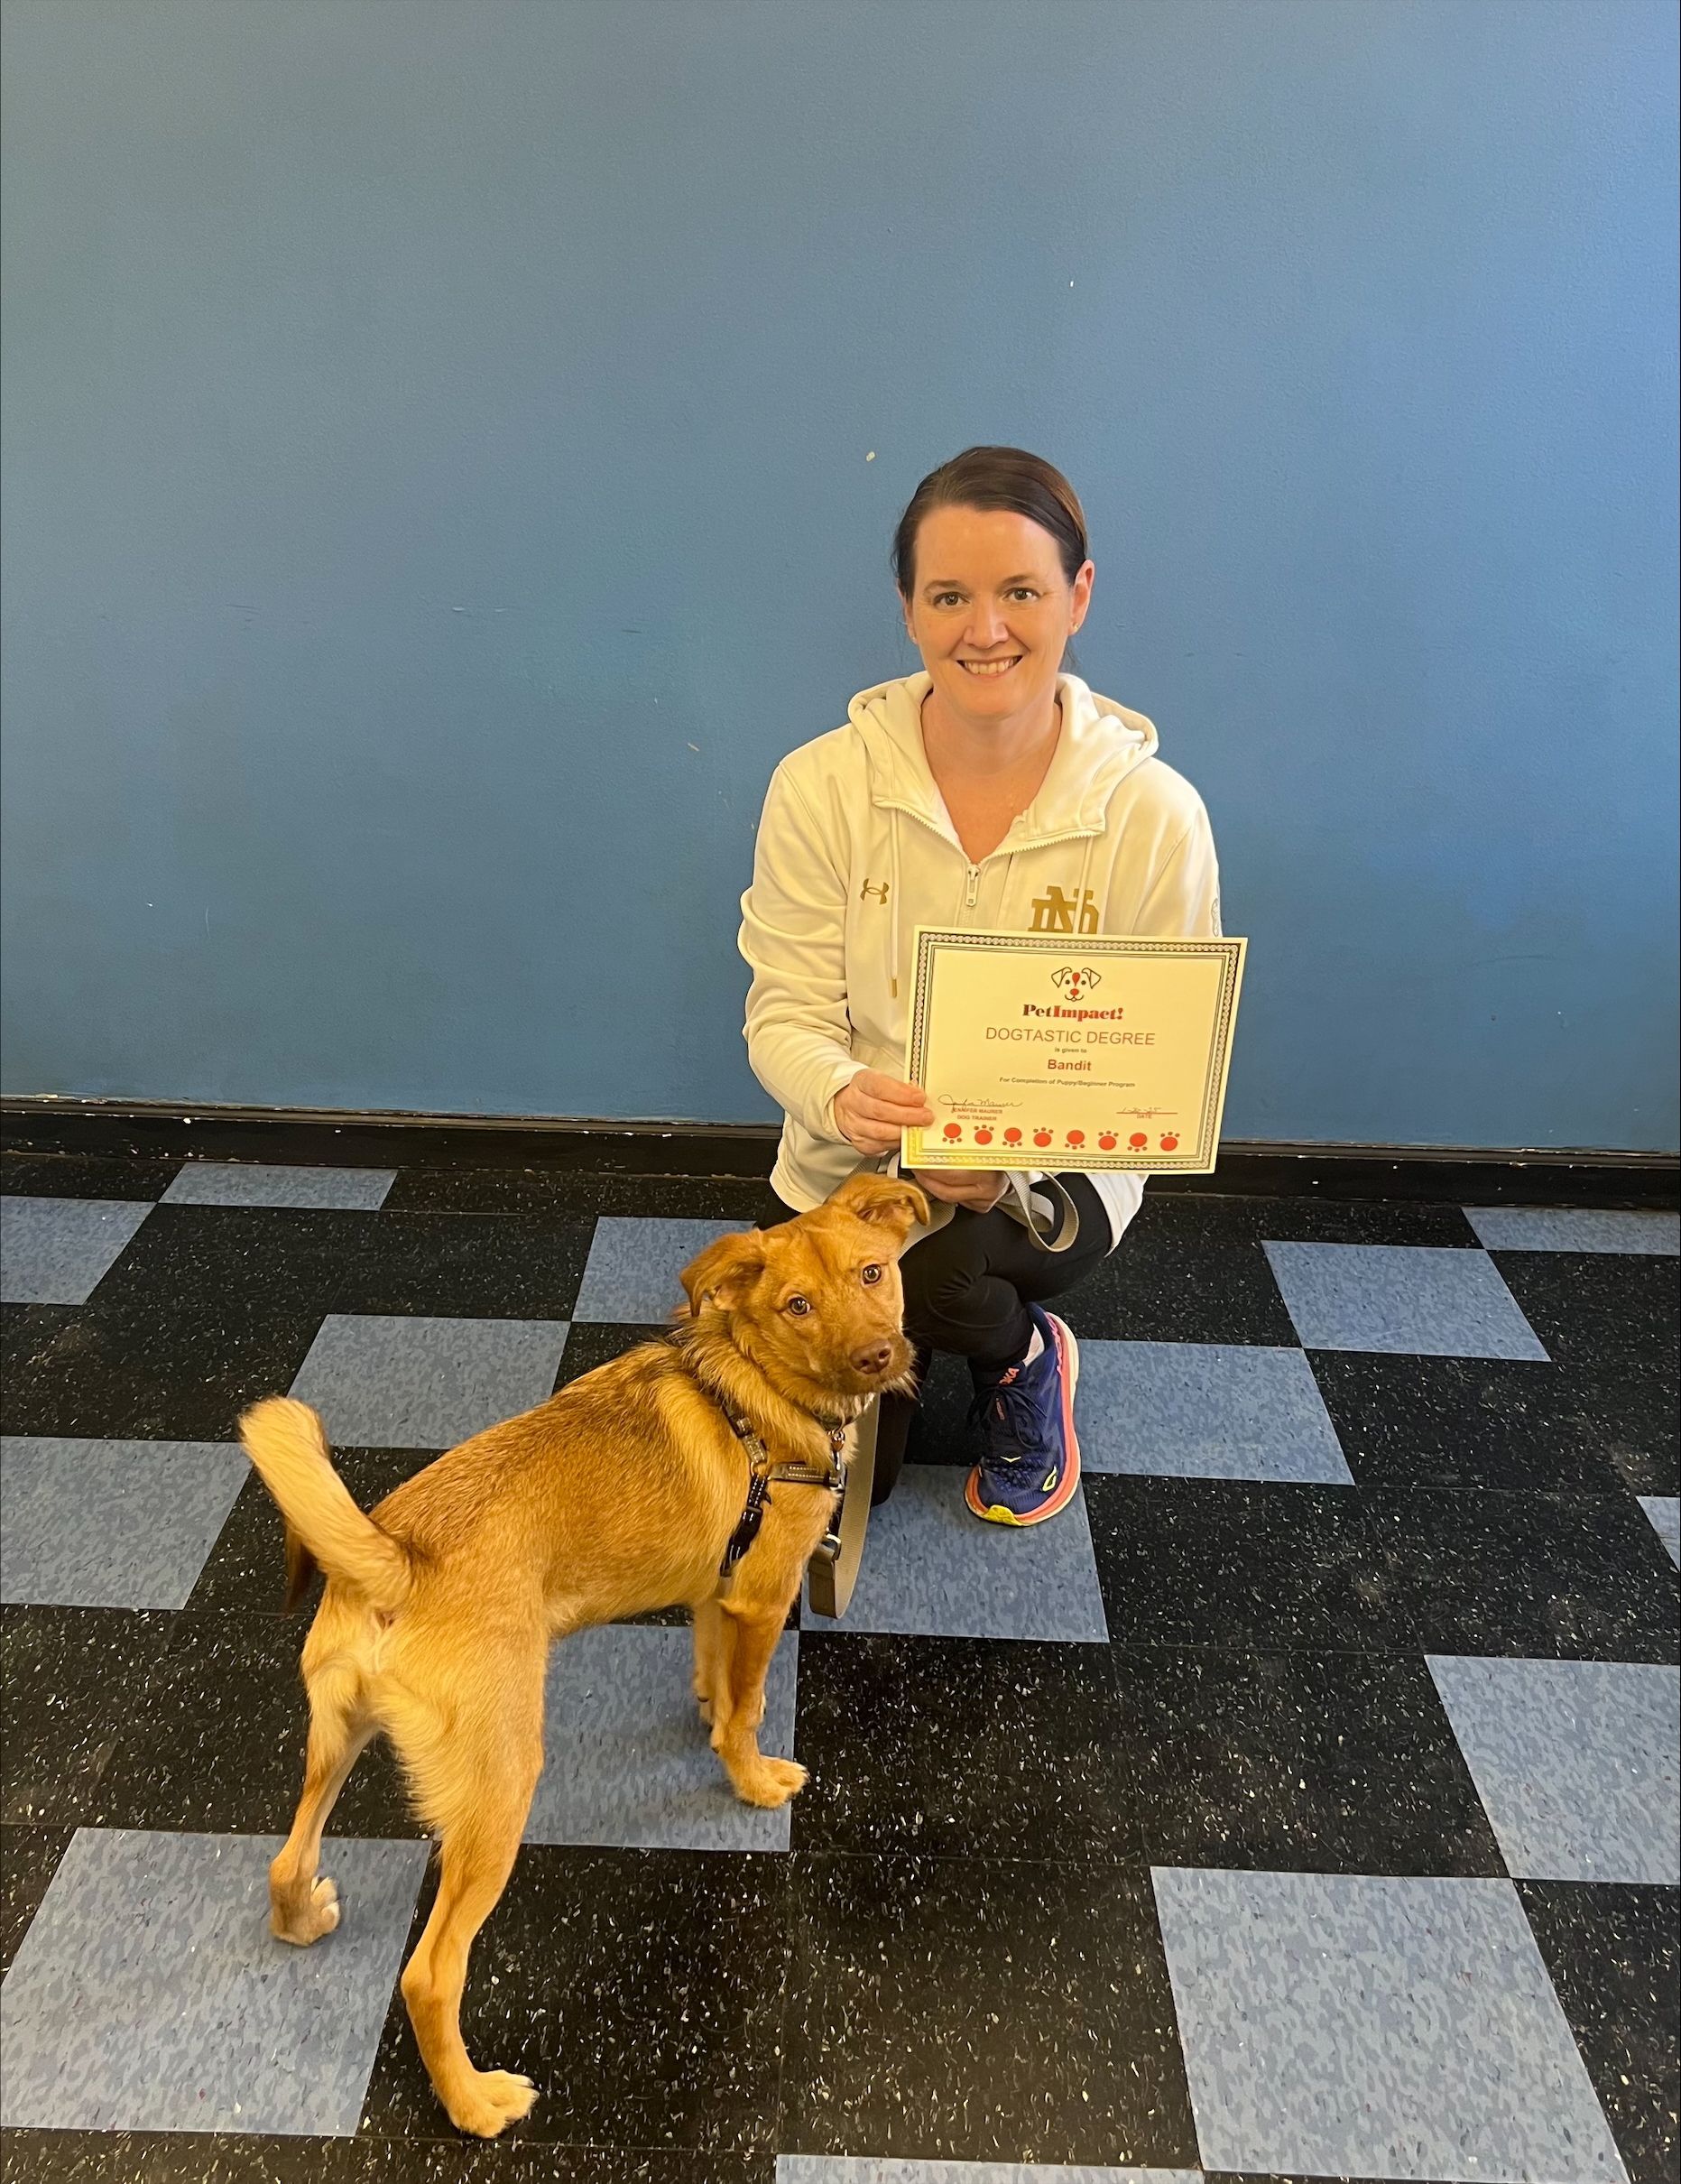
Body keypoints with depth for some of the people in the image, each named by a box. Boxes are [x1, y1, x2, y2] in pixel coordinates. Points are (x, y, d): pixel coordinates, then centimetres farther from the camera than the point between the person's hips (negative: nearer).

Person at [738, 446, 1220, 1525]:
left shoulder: (1154, 812, -16)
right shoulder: (823, 784, -14)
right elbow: (784, 1017, -10)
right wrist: (845, 1096, -34)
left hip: (1054, 1175, -2)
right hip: (853, 1165, 2)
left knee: (929, 1270, -36)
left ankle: (1025, 1359, 4)